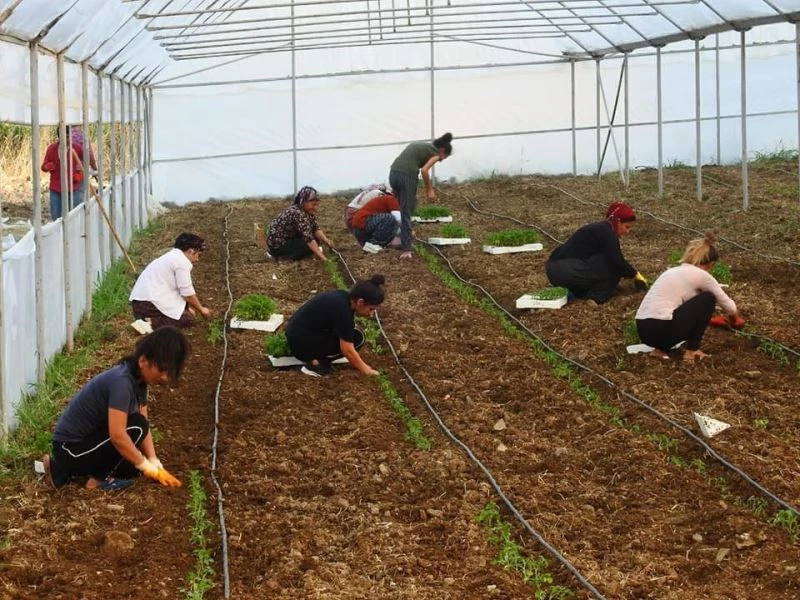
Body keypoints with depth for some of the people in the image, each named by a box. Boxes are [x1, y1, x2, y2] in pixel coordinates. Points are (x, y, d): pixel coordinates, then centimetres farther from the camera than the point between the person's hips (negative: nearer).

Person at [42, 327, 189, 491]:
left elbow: (145, 429, 3)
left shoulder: (139, 380, 3)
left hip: (85, 440, 10)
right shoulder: (122, 381, -26)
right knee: (136, 427, -20)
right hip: (70, 448, -10)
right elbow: (117, 435, -32)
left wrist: (156, 465, -9)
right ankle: (98, 478, -6)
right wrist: (149, 468, -25)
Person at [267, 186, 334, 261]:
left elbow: (316, 229, -2)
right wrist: (321, 256, -39)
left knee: (316, 238, 0)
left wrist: (326, 241, -21)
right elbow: (308, 238, -35)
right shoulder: (298, 213, -30)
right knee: (310, 245, -21)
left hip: (289, 239, 10)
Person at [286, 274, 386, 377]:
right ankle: (316, 363, -9)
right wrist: (366, 371, -9)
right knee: (356, 338, -13)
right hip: (300, 344, -10)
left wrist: (362, 365, 17)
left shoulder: (344, 298, 3)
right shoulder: (342, 309, -25)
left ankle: (317, 358, 11)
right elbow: (348, 351, -21)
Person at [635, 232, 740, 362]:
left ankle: (661, 349, 13)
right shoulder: (701, 275, 5)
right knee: (708, 298, 11)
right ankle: (691, 350, 11)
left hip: (643, 331, 7)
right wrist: (733, 318, 40)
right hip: (661, 330, -7)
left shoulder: (673, 271, 25)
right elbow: (728, 305, 17)